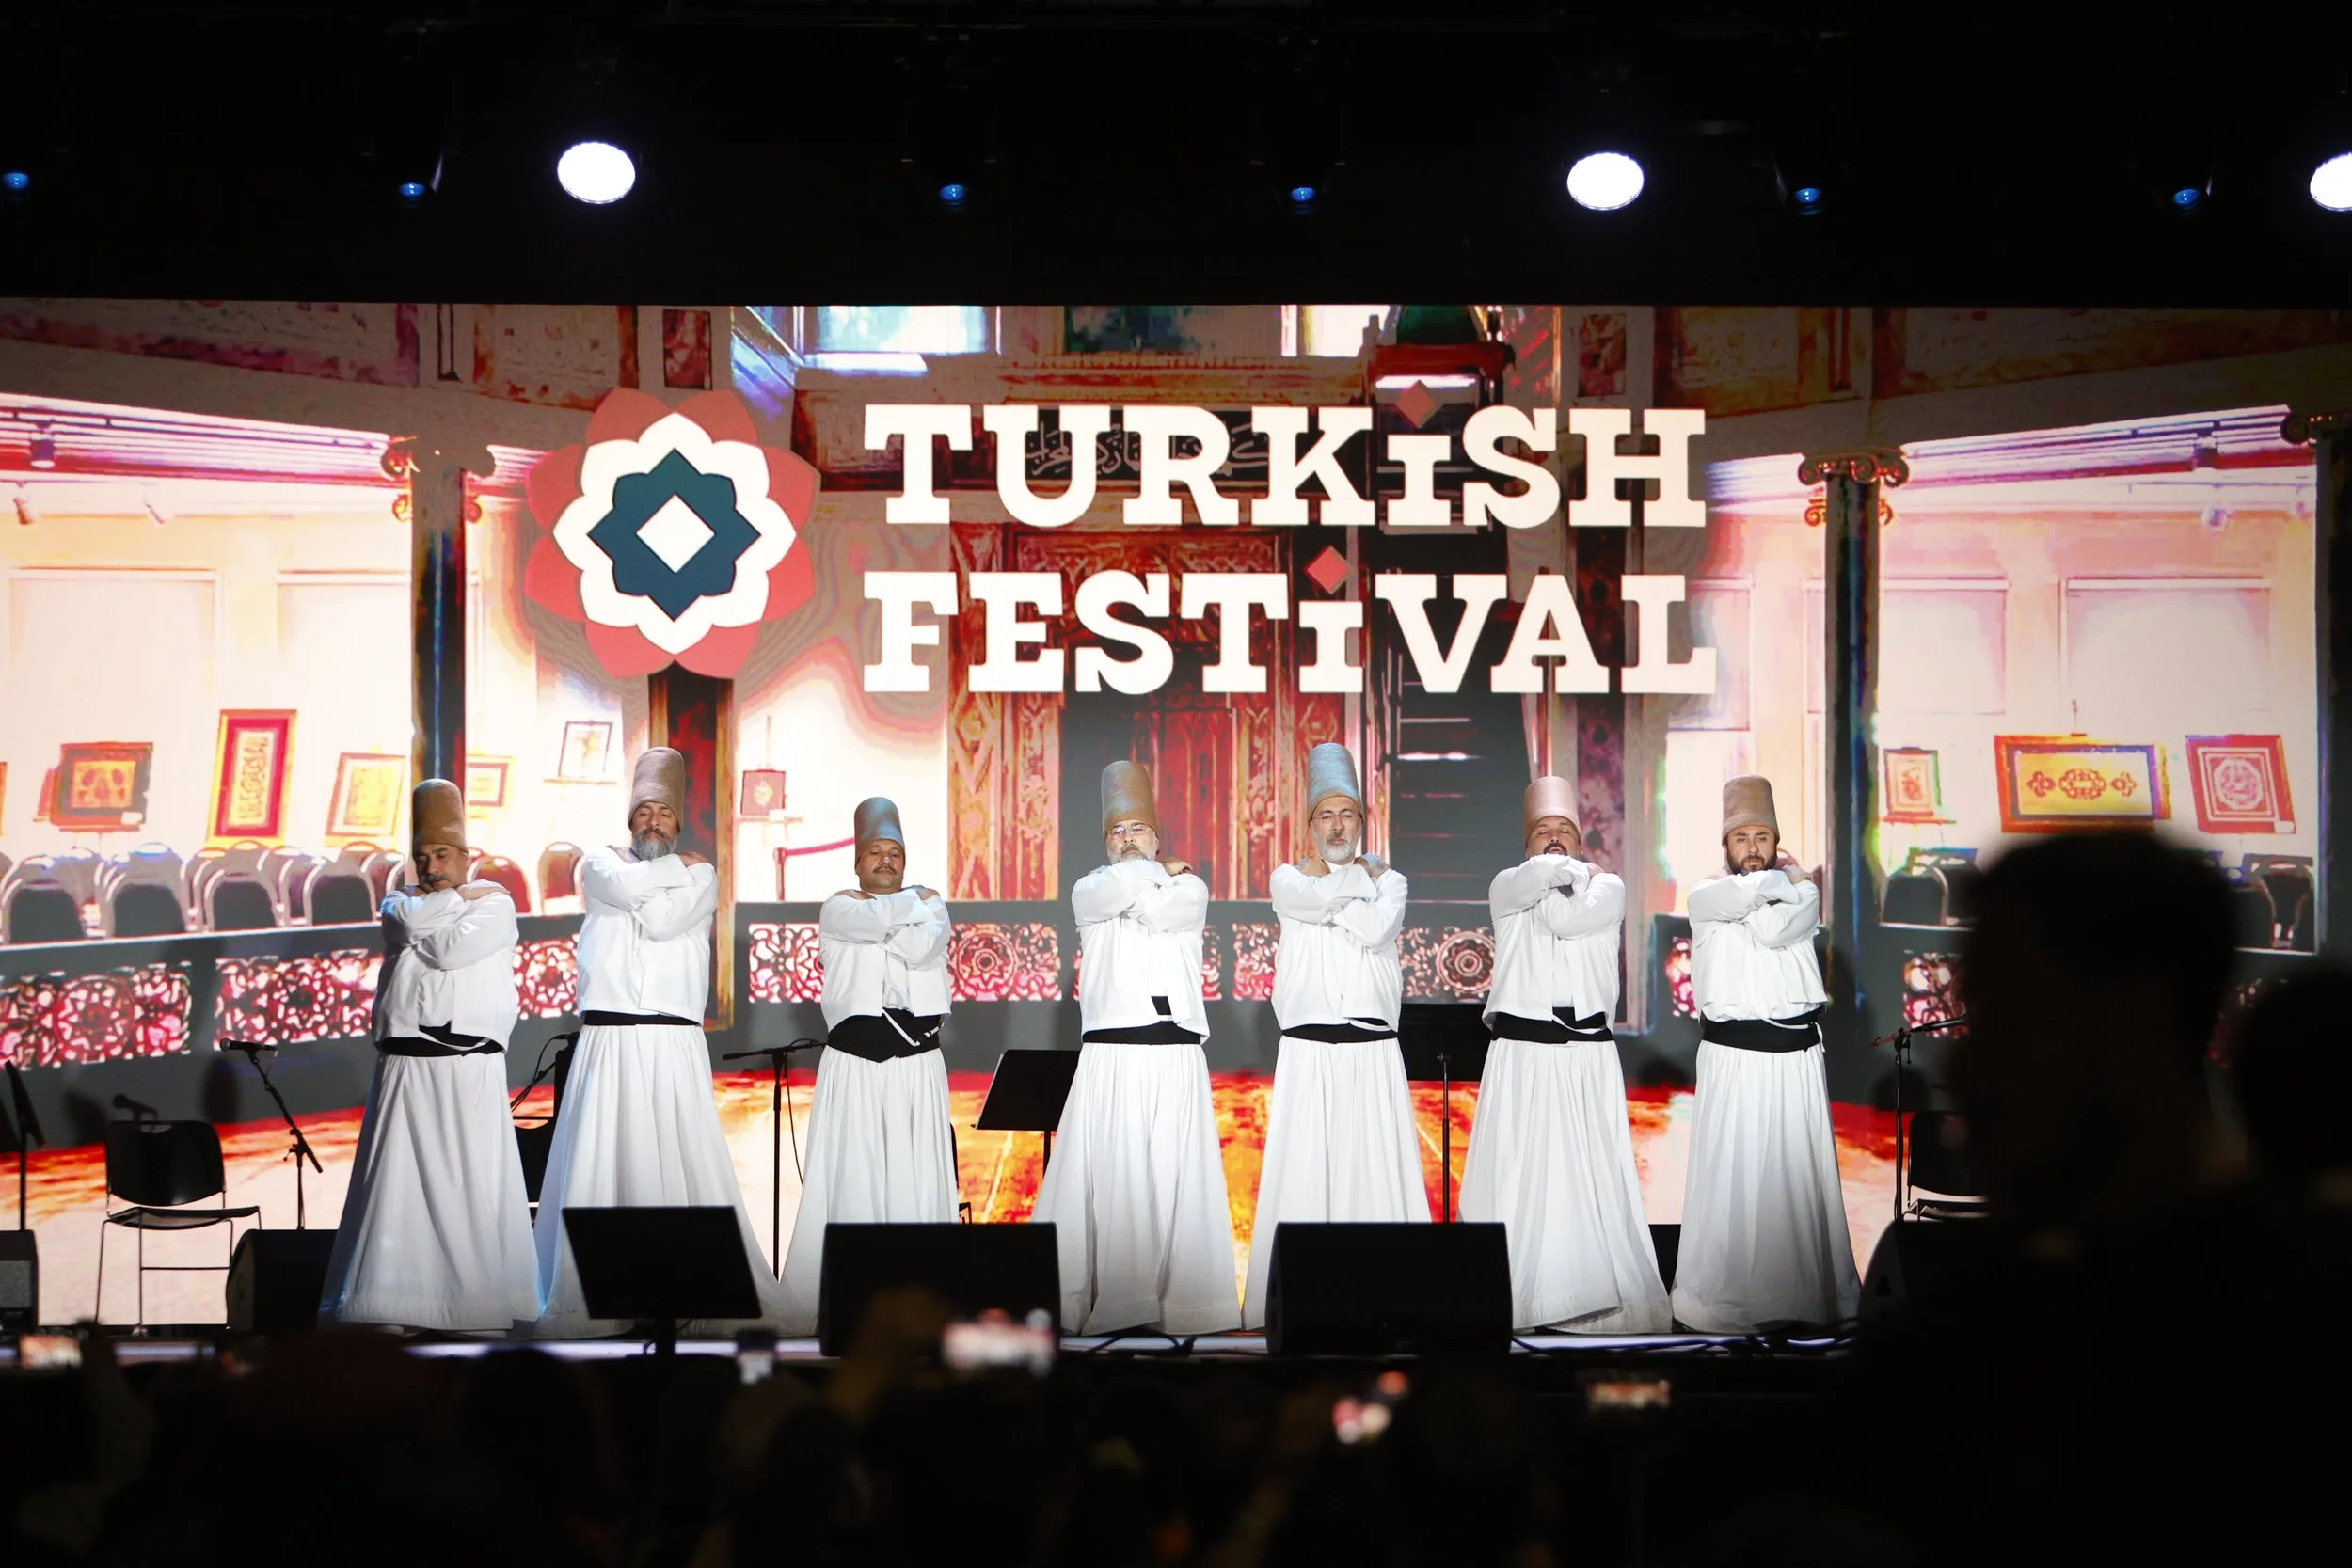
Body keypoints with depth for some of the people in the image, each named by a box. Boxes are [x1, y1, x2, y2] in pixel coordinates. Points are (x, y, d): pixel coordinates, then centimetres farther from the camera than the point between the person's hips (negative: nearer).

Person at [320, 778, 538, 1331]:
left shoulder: (496, 904, 6)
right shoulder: (399, 900, 17)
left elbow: (451, 950, -9)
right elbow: (412, 919, -7)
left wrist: (431, 909, 3)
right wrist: (463, 894, 2)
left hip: (470, 1065, -3)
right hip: (405, 1064, 3)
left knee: (473, 1179, -6)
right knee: (400, 1178, -2)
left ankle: (480, 1301, -3)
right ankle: (398, 1302, 0)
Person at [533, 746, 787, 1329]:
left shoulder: (701, 873, 11)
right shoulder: (600, 862, 13)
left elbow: (663, 920, -8)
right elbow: (629, 887, -10)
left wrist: (647, 876, 4)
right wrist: (676, 865, 3)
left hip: (675, 1042, -1)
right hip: (608, 1041, 1)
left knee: (688, 1161, -8)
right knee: (601, 1159, -5)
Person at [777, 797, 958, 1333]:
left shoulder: (929, 906, 14)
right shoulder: (838, 908, 10)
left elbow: (922, 948, -8)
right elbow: (878, 922, -12)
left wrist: (874, 910, -1)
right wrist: (917, 901, 3)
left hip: (917, 1061, 1)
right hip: (853, 1061, -1)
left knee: (917, 1174, -3)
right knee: (851, 1175, -6)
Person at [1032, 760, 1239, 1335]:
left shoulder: (1189, 888, 14)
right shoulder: (1088, 892, 15)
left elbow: (1157, 911, -7)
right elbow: (1116, 890, -9)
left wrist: (1142, 873, 7)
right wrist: (1158, 871, 4)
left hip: (1176, 1056, 0)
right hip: (1109, 1055, 0)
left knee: (1176, 1177, -5)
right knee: (1107, 1178, -7)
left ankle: (1182, 1302, -4)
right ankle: (1110, 1302, -6)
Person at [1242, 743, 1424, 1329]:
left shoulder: (1387, 879, 13)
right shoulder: (1288, 879, 11)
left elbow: (1377, 929, -8)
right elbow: (1314, 901, -12)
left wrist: (1332, 883, -1)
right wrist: (1357, 875, 3)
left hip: (1374, 1053, 1)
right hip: (1308, 1050, -1)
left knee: (1375, 1170, -4)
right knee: (1303, 1170, -6)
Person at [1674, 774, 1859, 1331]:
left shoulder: (1803, 893, 10)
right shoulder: (1704, 897, 6)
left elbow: (1772, 930, -11)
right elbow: (1745, 895, -16)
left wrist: (1770, 883, 2)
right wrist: (1781, 878, 0)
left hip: (1796, 1055, 2)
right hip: (1732, 1055, -2)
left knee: (1800, 1171, 2)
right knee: (1730, 1171, -5)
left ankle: (1810, 1292, 8)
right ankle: (1724, 1299, -1)